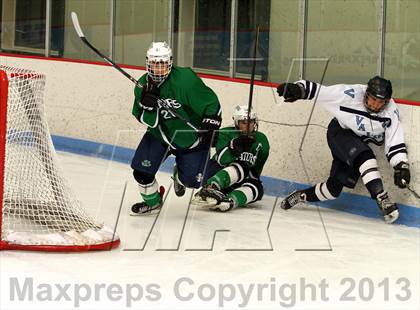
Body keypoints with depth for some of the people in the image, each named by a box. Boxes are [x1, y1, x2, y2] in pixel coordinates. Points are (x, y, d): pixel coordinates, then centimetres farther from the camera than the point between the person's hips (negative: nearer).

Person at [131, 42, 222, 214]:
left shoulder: (186, 80, -27)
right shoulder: (143, 85, -11)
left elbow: (211, 102, -19)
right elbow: (149, 122, -12)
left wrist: (210, 125, -24)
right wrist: (146, 104, -31)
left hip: (191, 134, -3)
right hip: (161, 134, 3)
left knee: (192, 180, -1)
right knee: (141, 170, -10)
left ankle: (181, 174, 39)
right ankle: (152, 201, 20)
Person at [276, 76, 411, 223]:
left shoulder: (391, 112, -18)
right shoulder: (350, 94, -28)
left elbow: (395, 142, -15)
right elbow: (319, 91, -21)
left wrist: (401, 166, -24)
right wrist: (298, 89, -33)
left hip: (359, 141, 4)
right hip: (339, 132, -4)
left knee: (335, 186, 2)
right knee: (364, 157, -33)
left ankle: (303, 195, 26)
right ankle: (381, 199, -30)